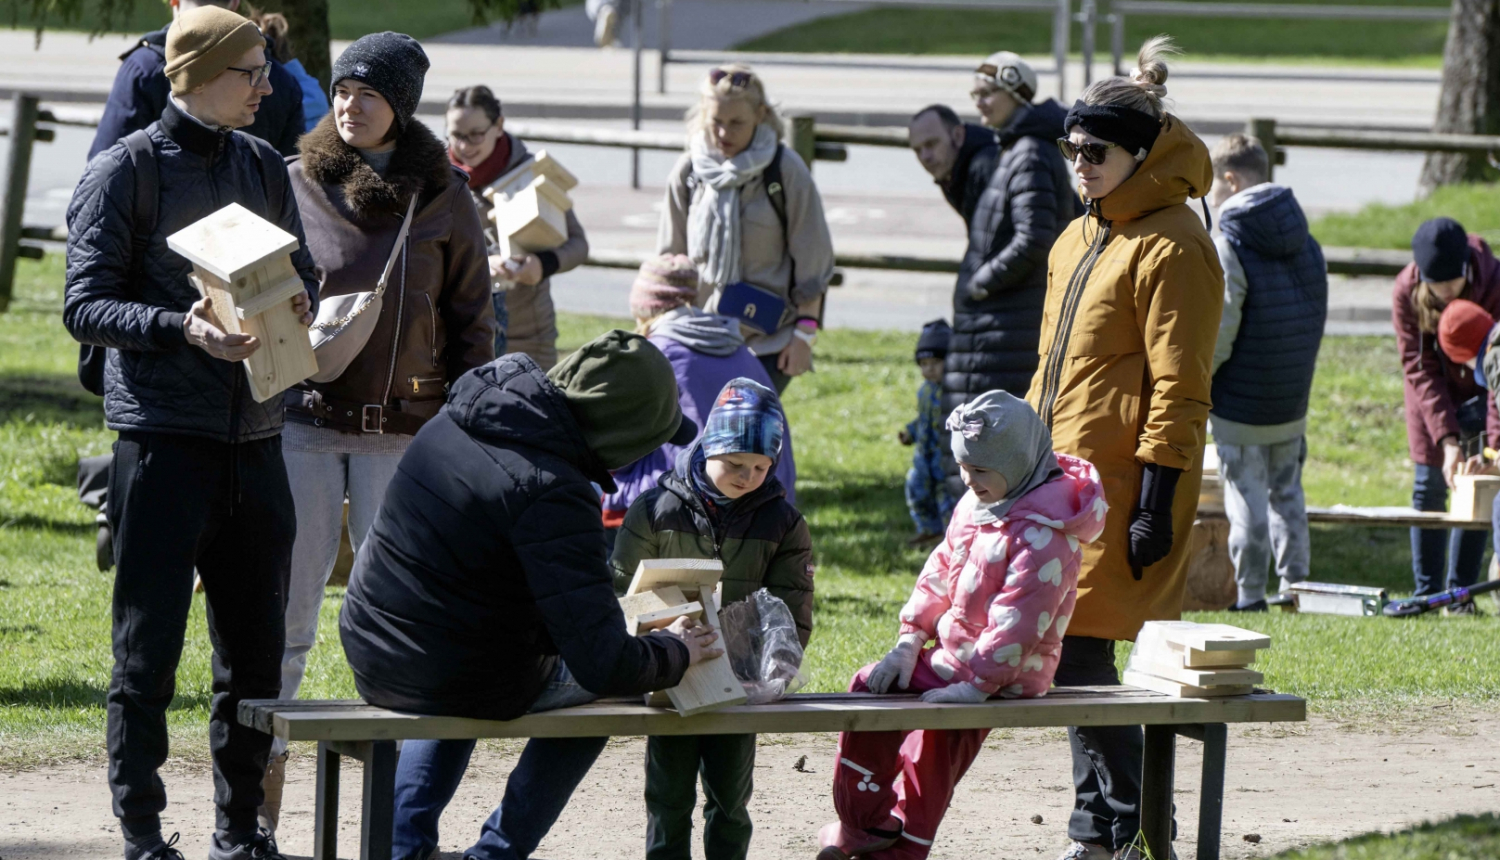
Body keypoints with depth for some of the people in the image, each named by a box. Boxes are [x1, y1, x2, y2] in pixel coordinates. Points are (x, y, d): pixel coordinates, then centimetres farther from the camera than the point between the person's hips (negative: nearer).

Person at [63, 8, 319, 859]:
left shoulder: (264, 166, 13)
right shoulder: (125, 172, -4)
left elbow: (303, 274, 19)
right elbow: (86, 306, -7)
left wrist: (294, 304, -5)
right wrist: (180, 327, -22)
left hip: (255, 437, 6)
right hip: (163, 439, -6)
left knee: (257, 648, 9)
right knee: (149, 648, -4)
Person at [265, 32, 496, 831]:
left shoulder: (443, 197, 4)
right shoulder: (295, 185, 4)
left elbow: (469, 320, 8)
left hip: (403, 428, 0)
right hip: (301, 419, 0)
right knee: (286, 604, 0)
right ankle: (259, 783, 5)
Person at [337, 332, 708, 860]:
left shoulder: (452, 421, -1)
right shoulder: (553, 495, -26)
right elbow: (606, 665, -27)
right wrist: (678, 652, -5)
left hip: (371, 659, 7)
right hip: (464, 686, -7)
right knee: (599, 689, 23)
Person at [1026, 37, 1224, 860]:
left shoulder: (1171, 246, -12)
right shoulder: (1079, 242, 17)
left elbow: (1178, 389, -15)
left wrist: (1156, 502, -18)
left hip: (1121, 486, -9)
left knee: (1078, 648, -11)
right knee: (1072, 652, 9)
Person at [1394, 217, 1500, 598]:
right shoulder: (1406, 292, -25)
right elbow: (1418, 368, -20)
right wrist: (1447, 438, -27)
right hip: (1432, 395, 1)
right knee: (1430, 488, 2)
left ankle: (1459, 591, 4)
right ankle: (1426, 591, 10)